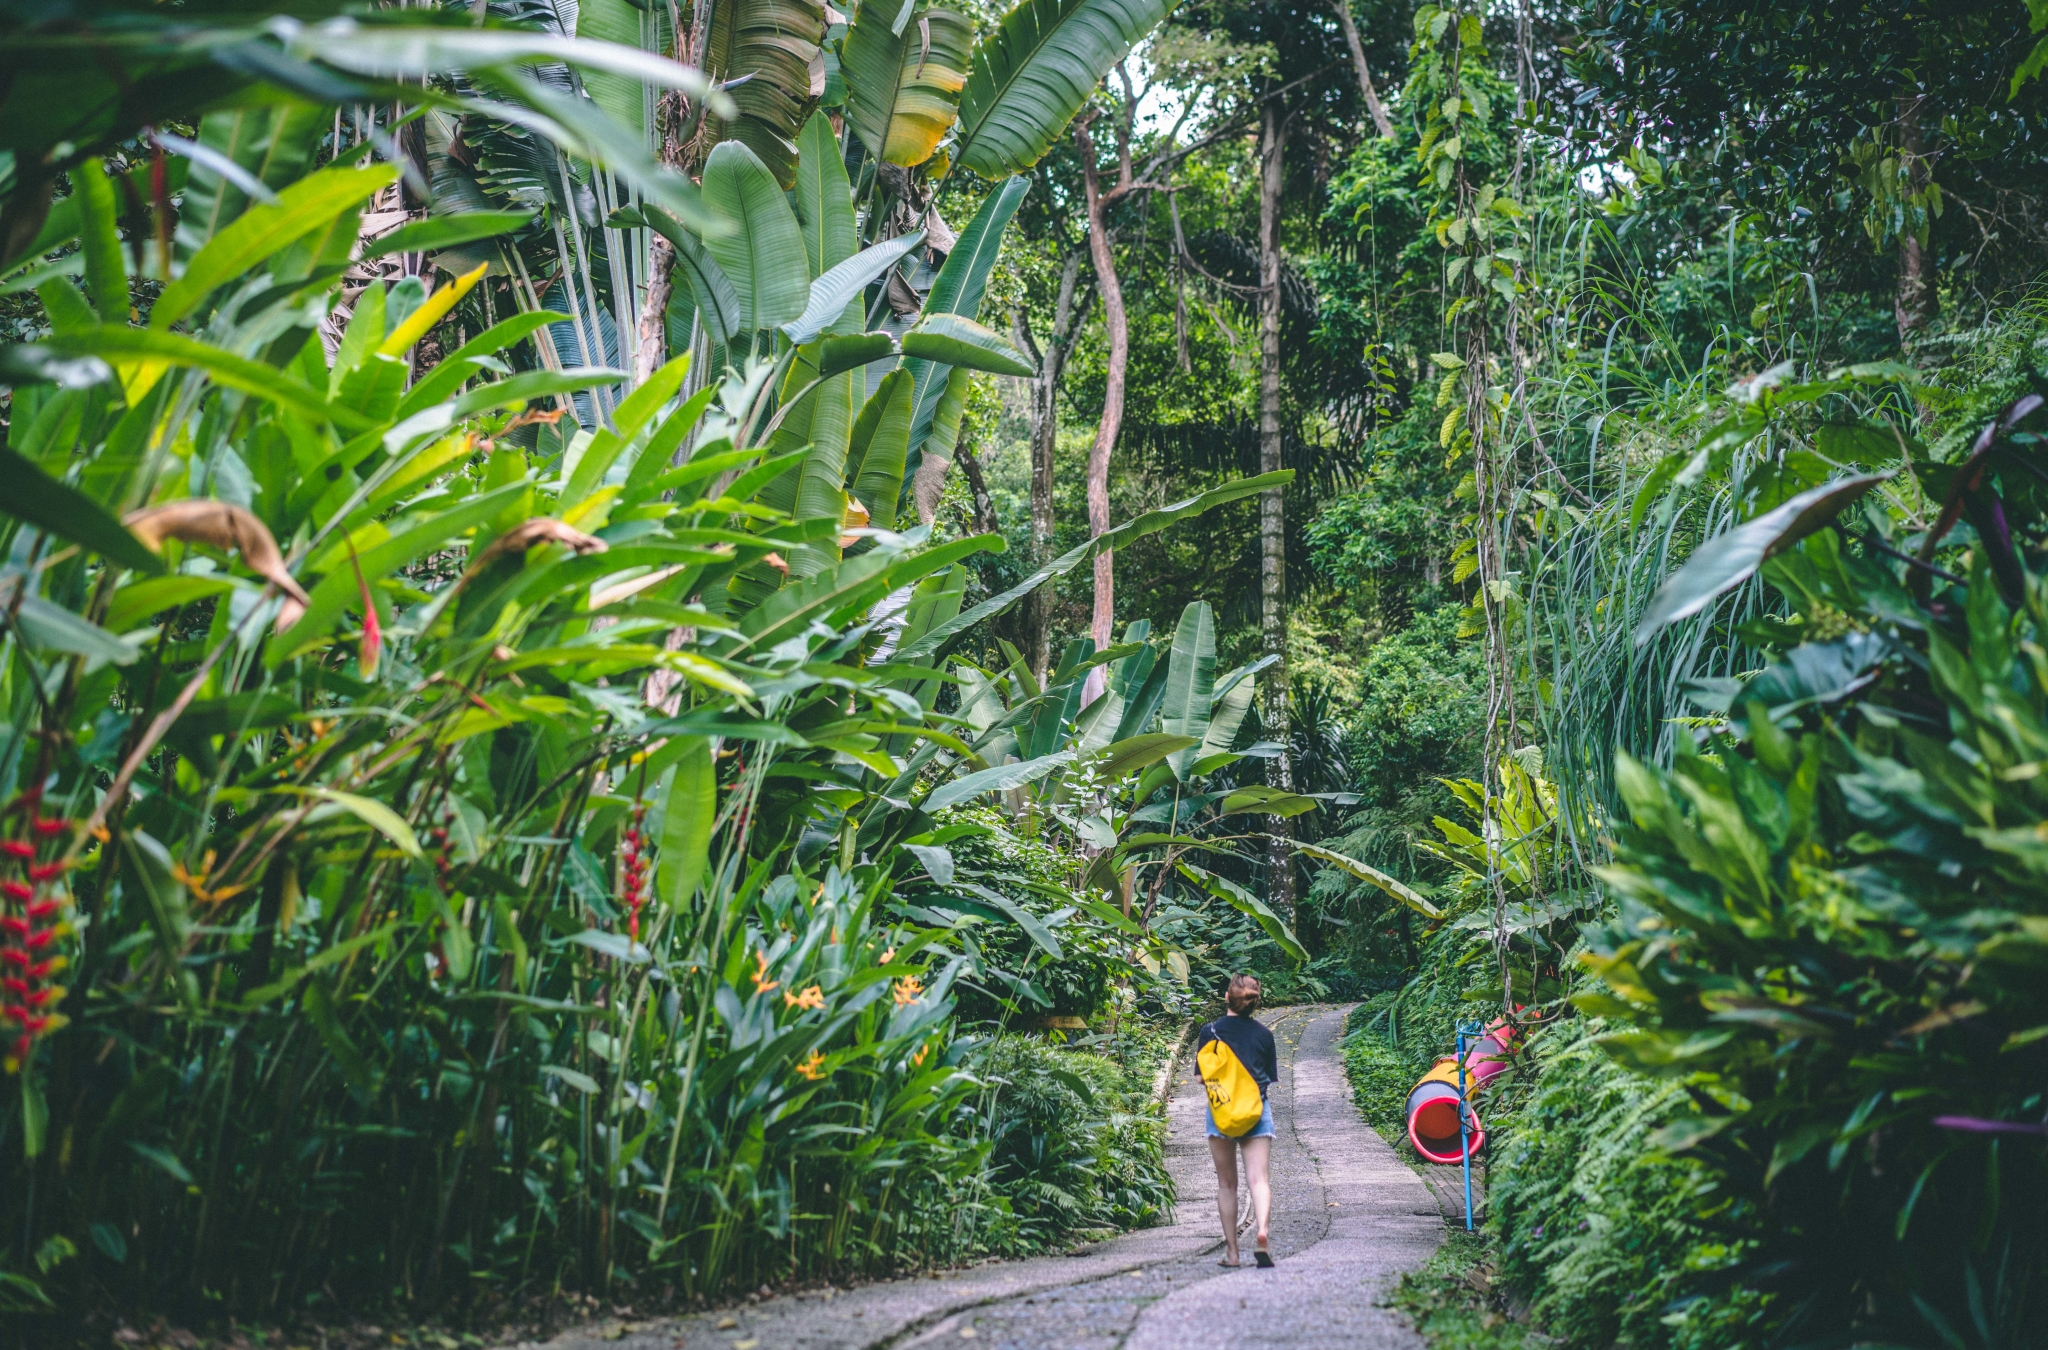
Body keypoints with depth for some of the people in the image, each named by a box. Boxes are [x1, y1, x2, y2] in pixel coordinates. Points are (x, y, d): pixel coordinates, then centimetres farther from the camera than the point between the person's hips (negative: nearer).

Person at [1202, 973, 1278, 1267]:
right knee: (1258, 1178, -5)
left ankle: (1232, 1251, 7)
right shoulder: (1264, 1034, 5)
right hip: (1258, 1111, 1)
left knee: (1227, 1183, 8)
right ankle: (1263, 1232, -29)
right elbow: (1271, 1080, 10)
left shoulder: (1211, 1031, -1)